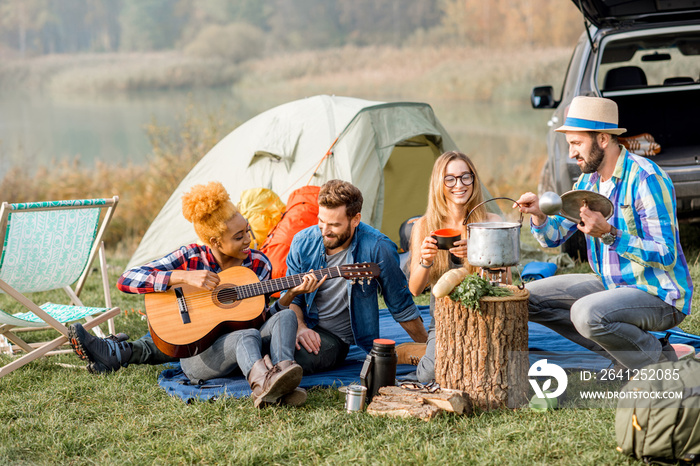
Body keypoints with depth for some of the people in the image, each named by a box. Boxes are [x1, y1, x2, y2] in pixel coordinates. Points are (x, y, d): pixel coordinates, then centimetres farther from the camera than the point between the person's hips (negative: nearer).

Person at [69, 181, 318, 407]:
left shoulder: (258, 265, 2)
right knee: (248, 336, -36)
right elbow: (127, 280, -12)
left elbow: (259, 317, 6)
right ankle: (263, 384, -69)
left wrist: (292, 293, -11)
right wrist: (184, 277, -22)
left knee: (285, 317, -26)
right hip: (197, 355, -3)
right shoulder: (190, 257, -5)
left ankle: (279, 386, -50)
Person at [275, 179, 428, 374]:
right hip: (305, 325, 6)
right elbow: (290, 296, 7)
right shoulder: (303, 242, -3)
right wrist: (299, 327, -13)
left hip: (335, 336, -6)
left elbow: (401, 307, -2)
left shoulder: (377, 249, -14)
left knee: (297, 357, -35)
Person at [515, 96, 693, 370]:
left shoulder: (647, 179, -21)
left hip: (659, 295, -9)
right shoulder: (589, 180, 6)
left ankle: (658, 359, -7)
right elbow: (553, 237, 12)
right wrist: (538, 215, -11)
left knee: (587, 314, -35)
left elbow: (665, 255, -25)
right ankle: (621, 349, 0)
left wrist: (609, 234, -35)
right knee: (531, 297, 4)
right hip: (611, 285, 9)